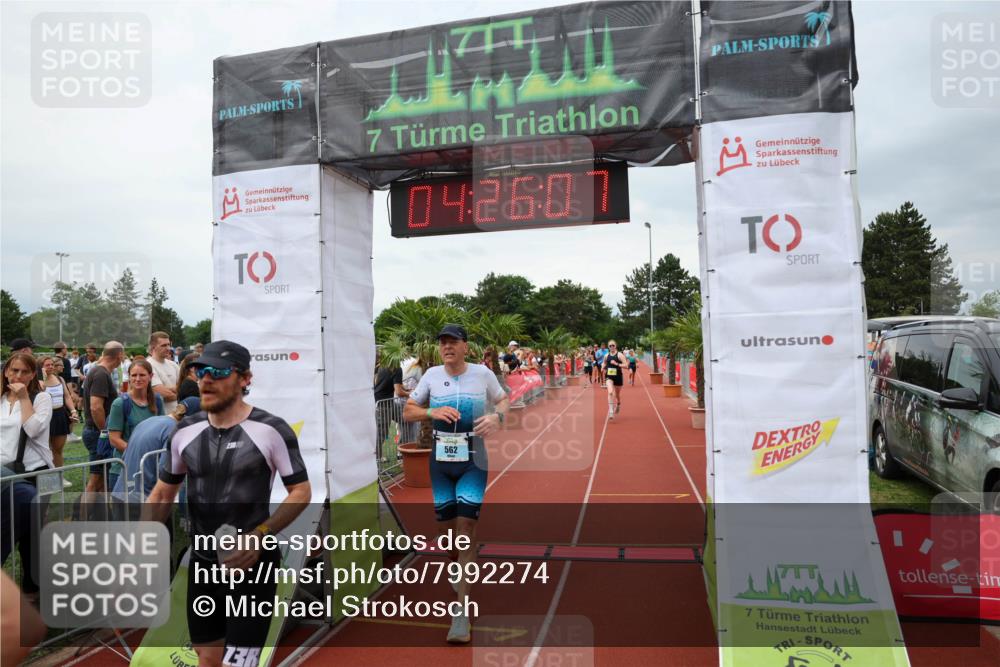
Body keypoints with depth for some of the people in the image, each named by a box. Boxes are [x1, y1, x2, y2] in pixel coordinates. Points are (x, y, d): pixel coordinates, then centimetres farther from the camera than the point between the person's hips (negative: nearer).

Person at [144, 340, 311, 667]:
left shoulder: (271, 429, -14)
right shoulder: (186, 431, 1)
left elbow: (301, 491, -10)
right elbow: (162, 494, 12)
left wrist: (260, 536, -21)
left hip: (252, 565, -5)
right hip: (202, 565, 5)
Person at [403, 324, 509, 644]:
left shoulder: (482, 374, -4)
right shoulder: (432, 375, 1)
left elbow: (503, 399, 11)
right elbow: (408, 411, 6)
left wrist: (496, 416, -11)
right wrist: (433, 412, -14)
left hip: (473, 462, -3)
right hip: (440, 462, 3)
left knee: (466, 525, -10)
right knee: (447, 525, 11)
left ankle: (462, 611, -6)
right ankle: (460, 572, 42)